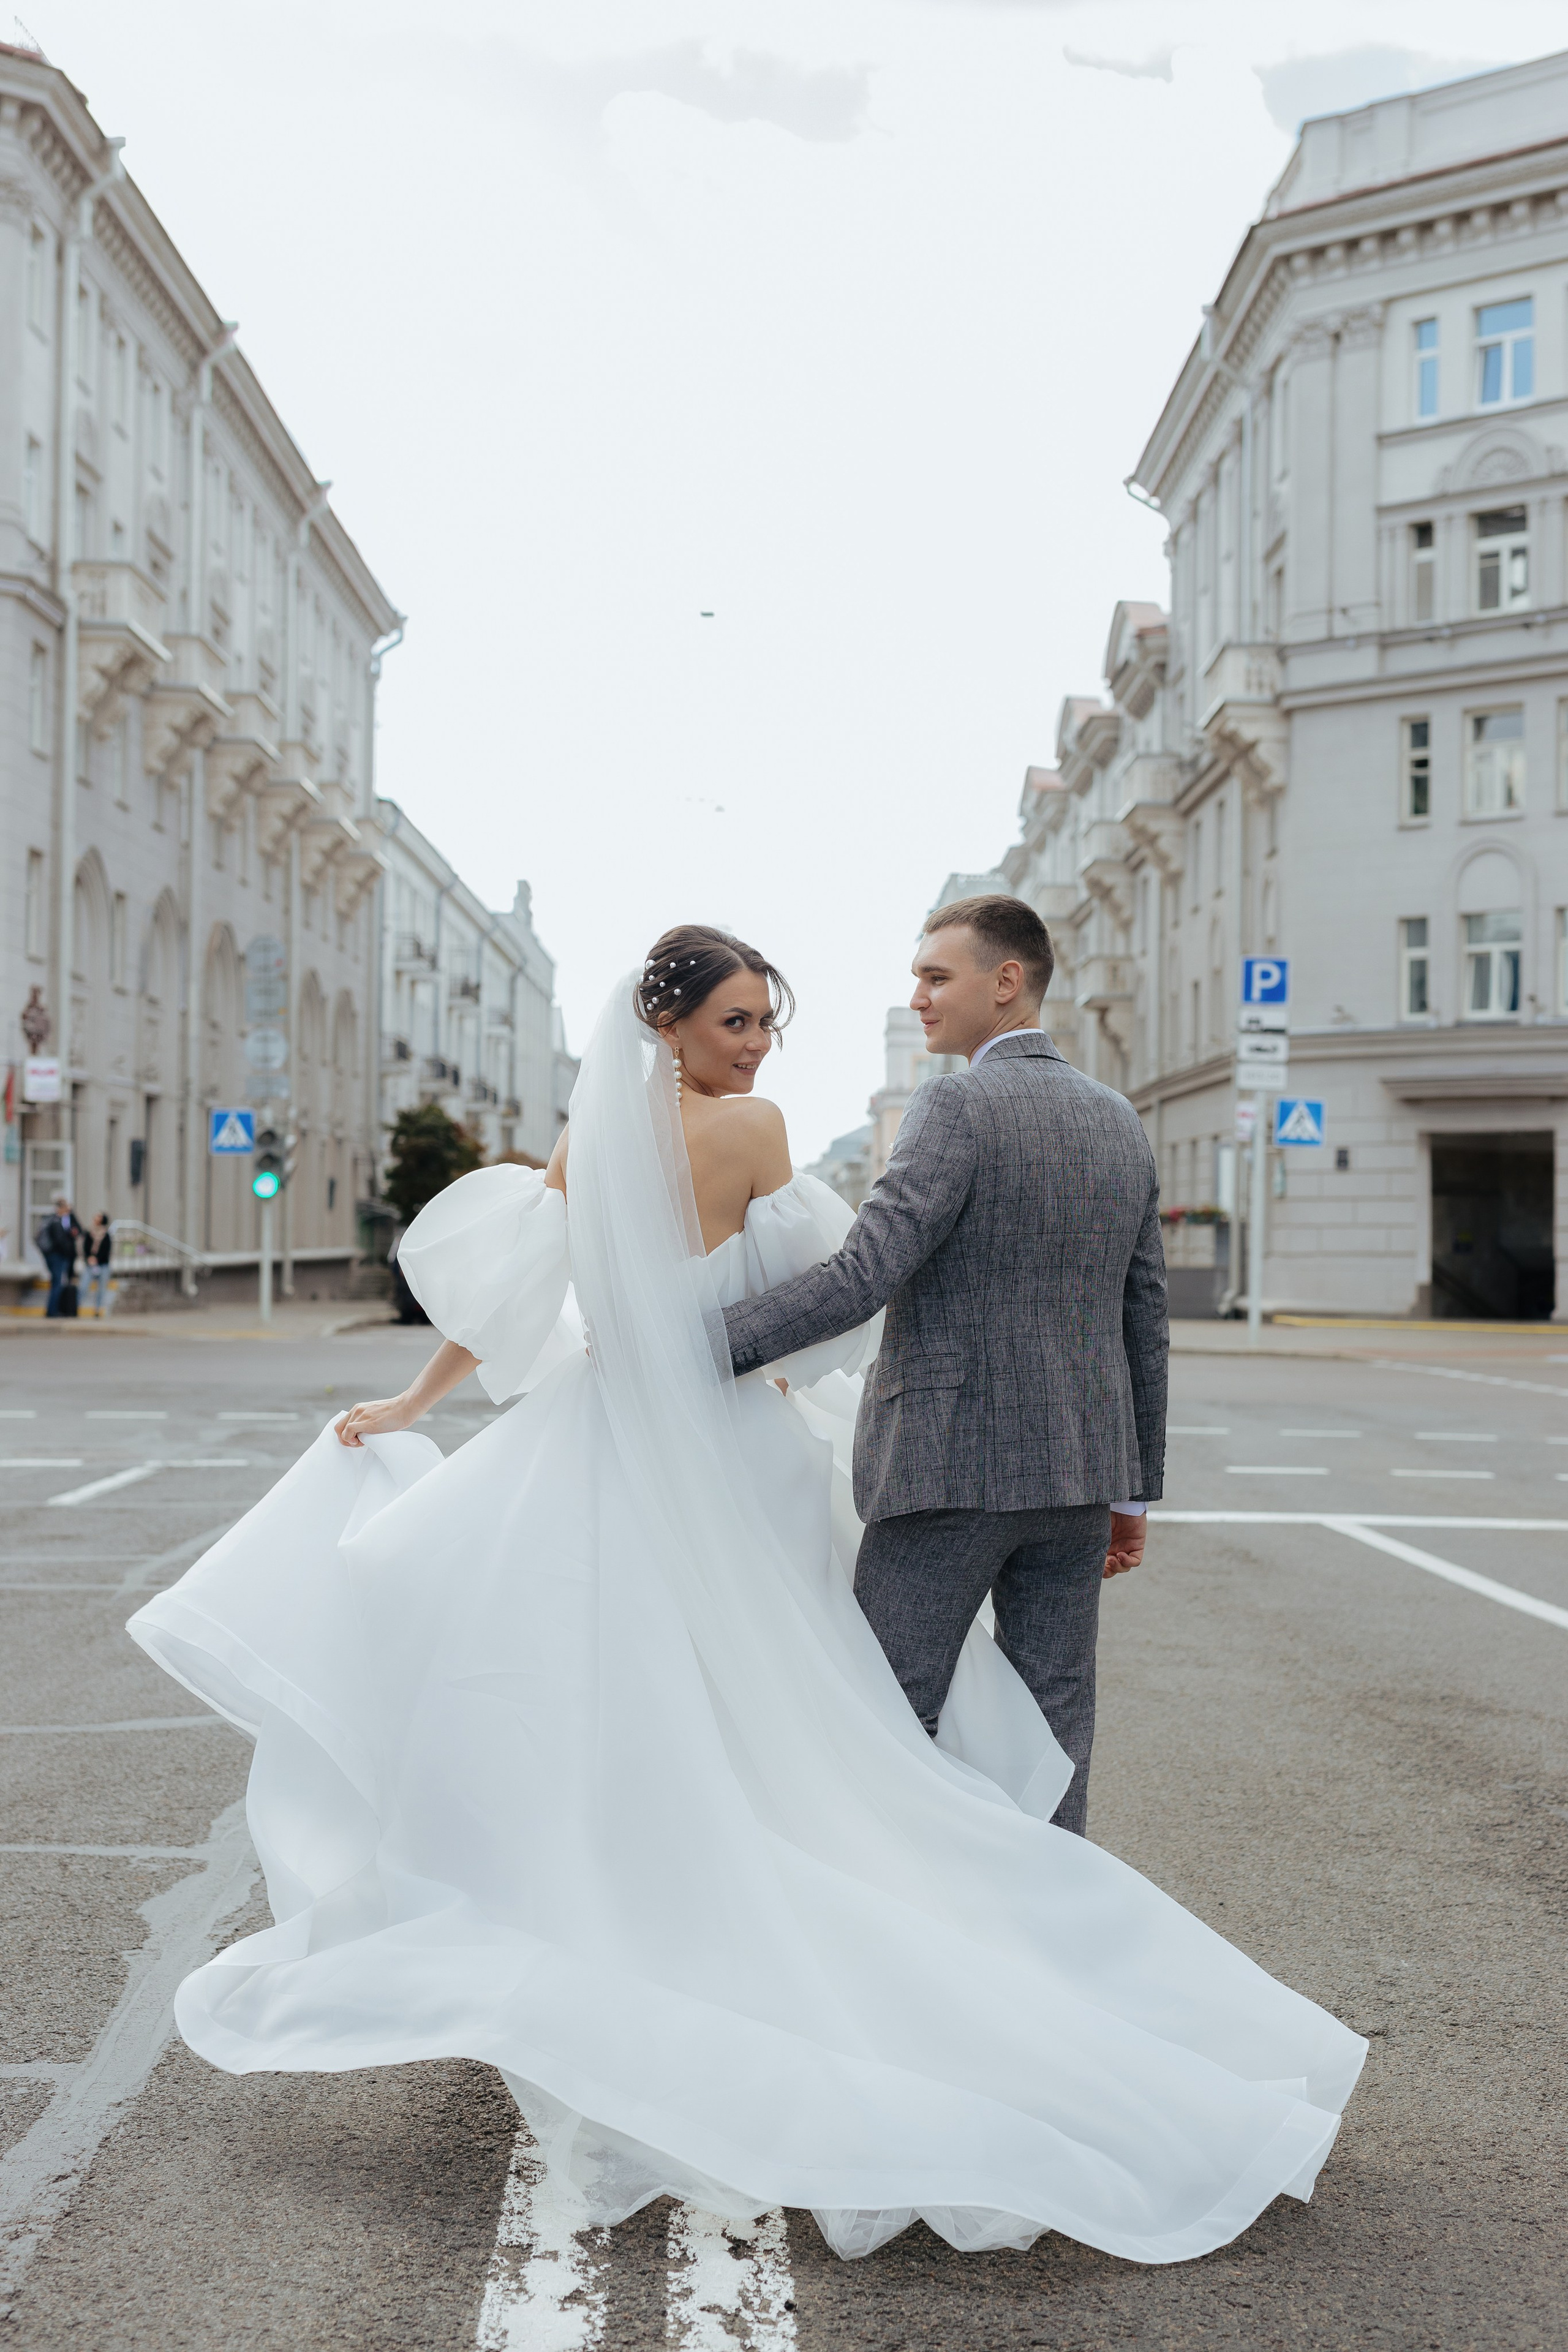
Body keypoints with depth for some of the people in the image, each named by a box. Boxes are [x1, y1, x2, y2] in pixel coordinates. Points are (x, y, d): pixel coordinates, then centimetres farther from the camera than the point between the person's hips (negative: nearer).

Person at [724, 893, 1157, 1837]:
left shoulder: (960, 1106, -12)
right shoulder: (1121, 1121, 11)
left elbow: (864, 1276, -22)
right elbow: (1146, 1319, 13)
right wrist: (1133, 1489, 19)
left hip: (952, 1466, -7)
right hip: (1080, 1472, 7)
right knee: (1056, 1714, 11)